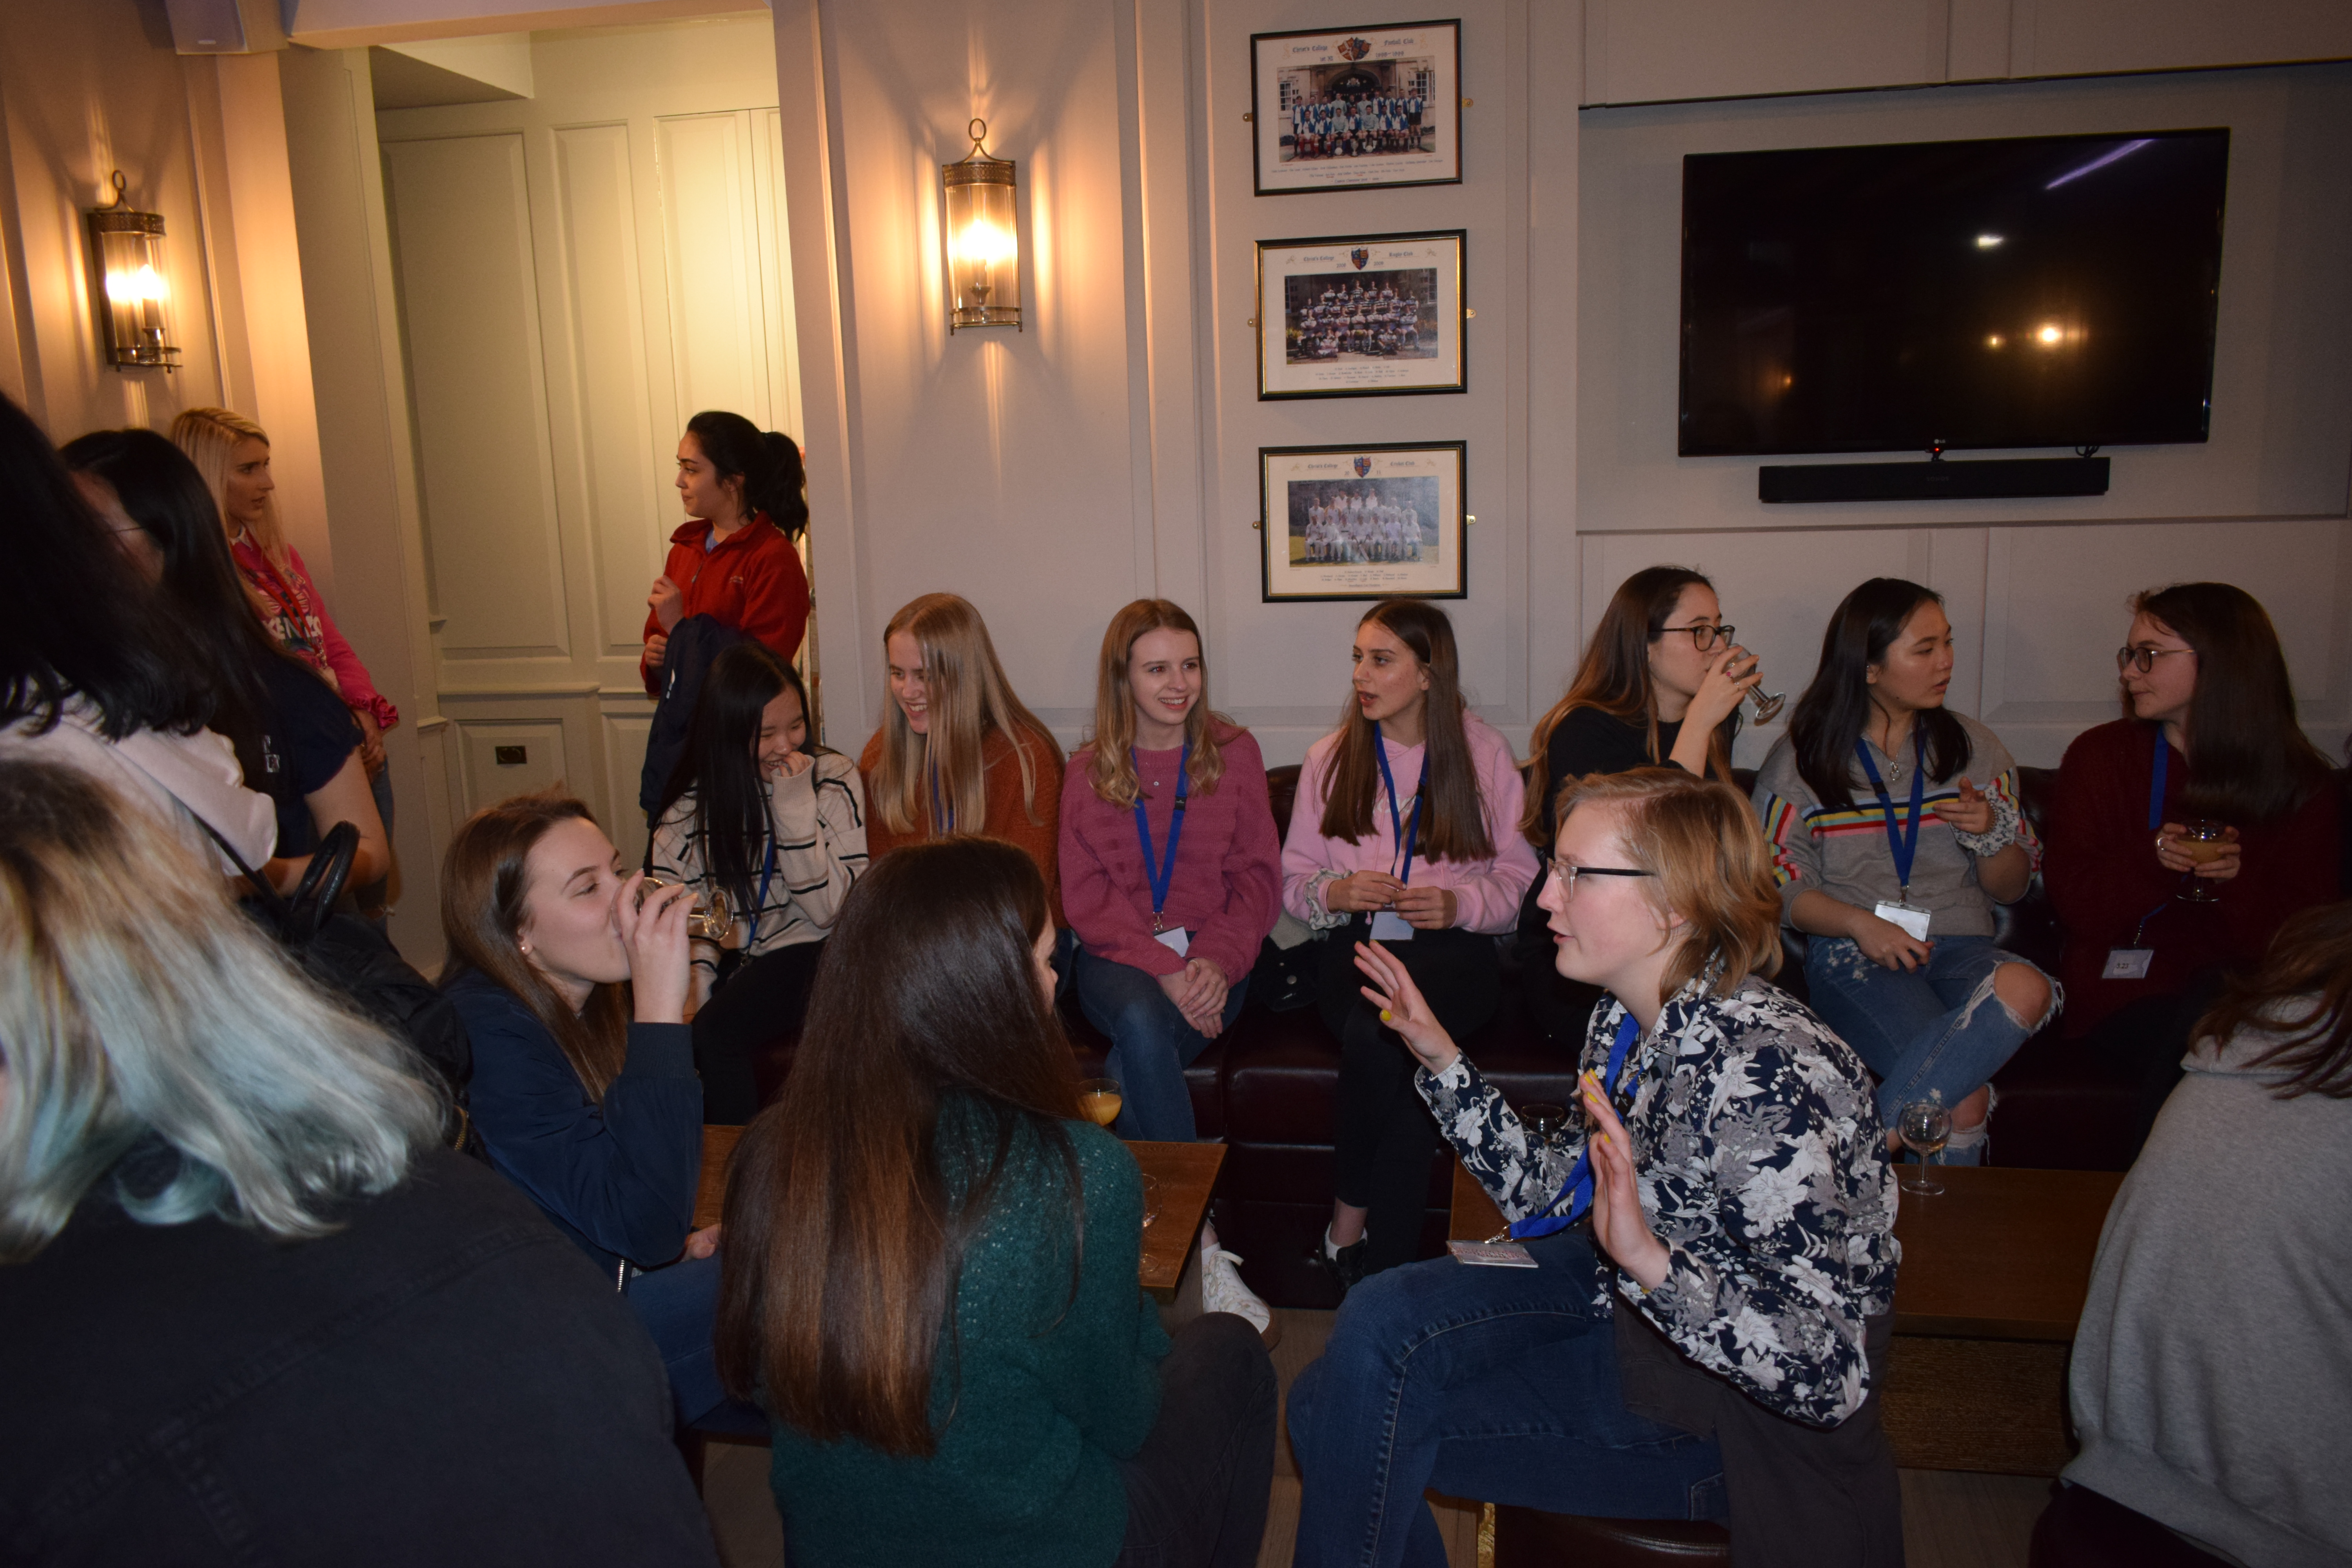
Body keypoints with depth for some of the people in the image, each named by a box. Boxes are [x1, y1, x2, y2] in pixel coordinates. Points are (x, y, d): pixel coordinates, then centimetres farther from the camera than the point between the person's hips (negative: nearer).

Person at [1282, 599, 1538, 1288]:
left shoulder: (1484, 752, 7)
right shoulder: (1330, 757, 13)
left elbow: (1523, 877, 7)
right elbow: (1293, 877, 15)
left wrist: (1460, 903, -13)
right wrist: (1338, 892, -8)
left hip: (1453, 952, -1)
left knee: (1377, 1029, -35)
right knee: (1394, 1046, -32)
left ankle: (1350, 1225, -19)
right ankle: (1389, 1259, -16)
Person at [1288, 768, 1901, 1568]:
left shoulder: (1761, 1075, -31)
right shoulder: (1628, 1019, -3)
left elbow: (1830, 1378, -30)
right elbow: (1551, 1199, 9)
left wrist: (1650, 1260, -43)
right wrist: (1442, 1062, 4)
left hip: (1725, 1419, -7)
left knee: (1363, 1412, -15)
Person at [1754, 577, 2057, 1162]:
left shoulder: (1974, 748, 15)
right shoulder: (1800, 758, 6)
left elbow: (2011, 888, 16)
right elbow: (1780, 886, 1)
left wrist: (1992, 832, -6)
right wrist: (1860, 924, -17)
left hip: (1961, 945, 4)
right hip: (1853, 953, -4)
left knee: (2027, 988, -36)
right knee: (1965, 1098, -33)